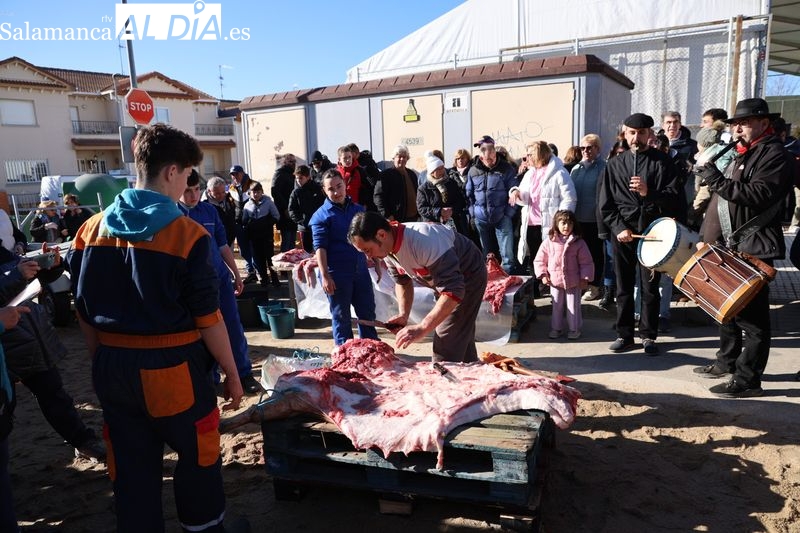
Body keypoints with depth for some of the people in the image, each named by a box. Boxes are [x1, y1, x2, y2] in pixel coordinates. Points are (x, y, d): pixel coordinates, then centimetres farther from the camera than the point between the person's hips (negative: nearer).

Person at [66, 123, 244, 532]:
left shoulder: (92, 229, 0)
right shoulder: (187, 234, -16)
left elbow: (85, 312, 7)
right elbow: (207, 318, -13)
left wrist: (104, 361, 20)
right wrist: (232, 372, -2)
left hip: (113, 367, 5)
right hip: (172, 368, -5)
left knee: (130, 467, 17)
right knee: (197, 456, 17)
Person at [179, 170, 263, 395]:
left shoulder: (209, 210, 3)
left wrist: (236, 275, 11)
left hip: (221, 277, 3)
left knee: (234, 327, 4)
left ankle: (244, 374, 14)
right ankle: (210, 378, 22)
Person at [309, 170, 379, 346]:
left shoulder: (358, 209, 9)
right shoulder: (321, 216, -6)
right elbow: (320, 247, -11)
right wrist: (325, 276, -18)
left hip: (361, 270, 5)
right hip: (337, 274, -5)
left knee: (368, 312, 13)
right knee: (341, 317, 7)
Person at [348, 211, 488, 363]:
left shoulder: (425, 243, -40)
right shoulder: (388, 248, -13)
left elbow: (454, 291, -42)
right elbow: (402, 282, 4)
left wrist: (421, 328, -45)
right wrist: (403, 315, -13)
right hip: (446, 281, 8)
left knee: (445, 353, -14)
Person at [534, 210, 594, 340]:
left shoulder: (578, 243, -6)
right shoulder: (549, 241, -4)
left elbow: (586, 262, -2)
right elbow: (539, 260, 3)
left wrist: (585, 278, -7)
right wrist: (543, 275, -4)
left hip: (574, 282, -1)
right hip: (555, 281, 1)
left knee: (573, 306, 8)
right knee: (556, 306, 12)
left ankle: (574, 329, 23)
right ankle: (556, 328, 26)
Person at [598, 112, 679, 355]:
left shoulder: (662, 161, 4)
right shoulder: (615, 164, 10)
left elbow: (672, 196, -4)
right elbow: (605, 203, 6)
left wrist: (648, 192, -22)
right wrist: (619, 228, -6)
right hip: (622, 231, 2)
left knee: (650, 286, 3)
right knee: (623, 286, 7)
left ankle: (648, 335, 15)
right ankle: (624, 335, 16)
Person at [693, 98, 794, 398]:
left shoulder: (774, 154, -7)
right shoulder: (737, 153, 20)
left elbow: (759, 194, -23)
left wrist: (718, 182, -24)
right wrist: (707, 235, 17)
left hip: (753, 249, -9)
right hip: (728, 246, 9)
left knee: (751, 315, -5)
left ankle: (748, 379, 1)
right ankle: (727, 363, 30)